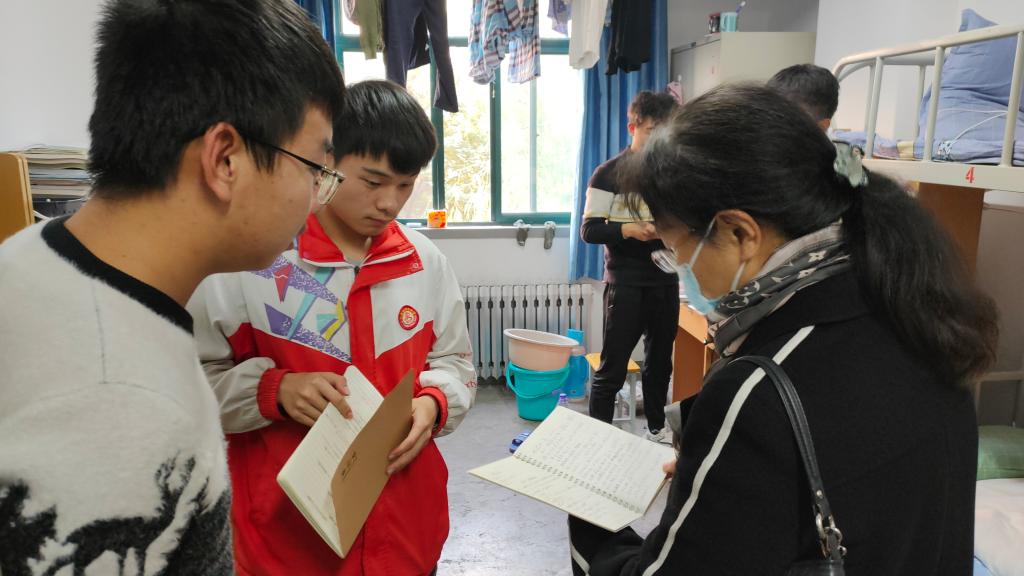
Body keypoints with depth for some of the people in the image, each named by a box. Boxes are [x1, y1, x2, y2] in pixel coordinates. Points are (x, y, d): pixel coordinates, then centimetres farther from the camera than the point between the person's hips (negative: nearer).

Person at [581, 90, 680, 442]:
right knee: (612, 368, -1)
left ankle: (657, 428, 32)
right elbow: (589, 230, -8)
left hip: (666, 281, 5)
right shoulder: (609, 174, -4)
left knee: (660, 361, 16)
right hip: (626, 284, -5)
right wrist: (628, 229, -23)